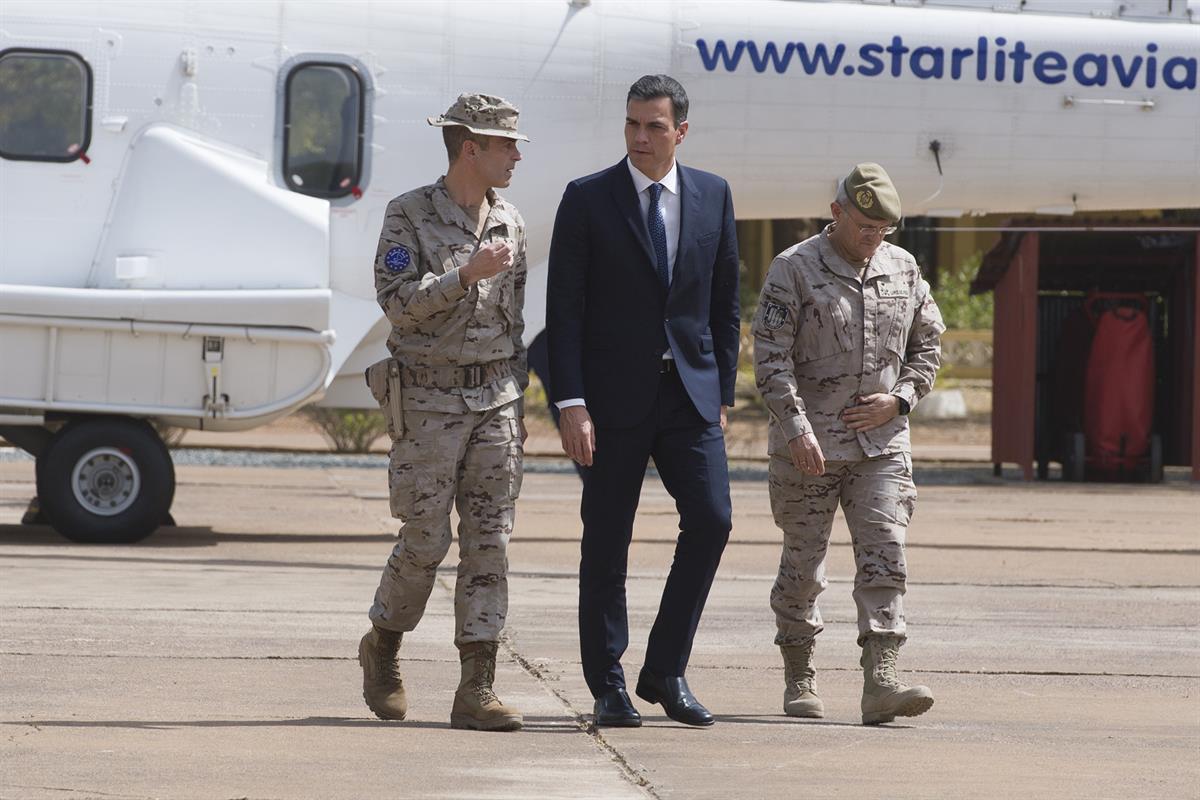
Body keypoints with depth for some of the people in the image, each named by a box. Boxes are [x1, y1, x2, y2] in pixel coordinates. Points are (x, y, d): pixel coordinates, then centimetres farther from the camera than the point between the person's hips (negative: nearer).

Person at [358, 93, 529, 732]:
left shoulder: (509, 222, 11)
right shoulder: (409, 216, -5)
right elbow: (397, 302, -14)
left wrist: (517, 404, 15)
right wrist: (465, 275, -23)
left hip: (495, 400, 5)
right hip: (429, 401, -4)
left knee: (489, 542, -3)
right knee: (425, 541, -3)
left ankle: (477, 688, -4)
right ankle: (382, 645, 23)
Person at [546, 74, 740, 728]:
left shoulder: (713, 196, 7)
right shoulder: (587, 200, -2)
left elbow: (725, 302, 12)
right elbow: (565, 310, -5)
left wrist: (722, 394, 8)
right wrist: (571, 404, -12)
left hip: (690, 392, 3)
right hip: (613, 396, -3)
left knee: (711, 519, -8)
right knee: (606, 543, 1)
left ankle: (665, 670, 5)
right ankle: (609, 689, 10)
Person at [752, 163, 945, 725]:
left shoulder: (903, 269, 8)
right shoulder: (793, 270, -6)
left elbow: (928, 342, 17)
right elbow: (771, 359, -11)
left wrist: (899, 399, -1)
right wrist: (797, 428, -22)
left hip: (881, 444, 3)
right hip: (808, 447, -3)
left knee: (884, 558, -10)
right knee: (802, 564, 6)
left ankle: (880, 683, -17)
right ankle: (799, 680, 20)